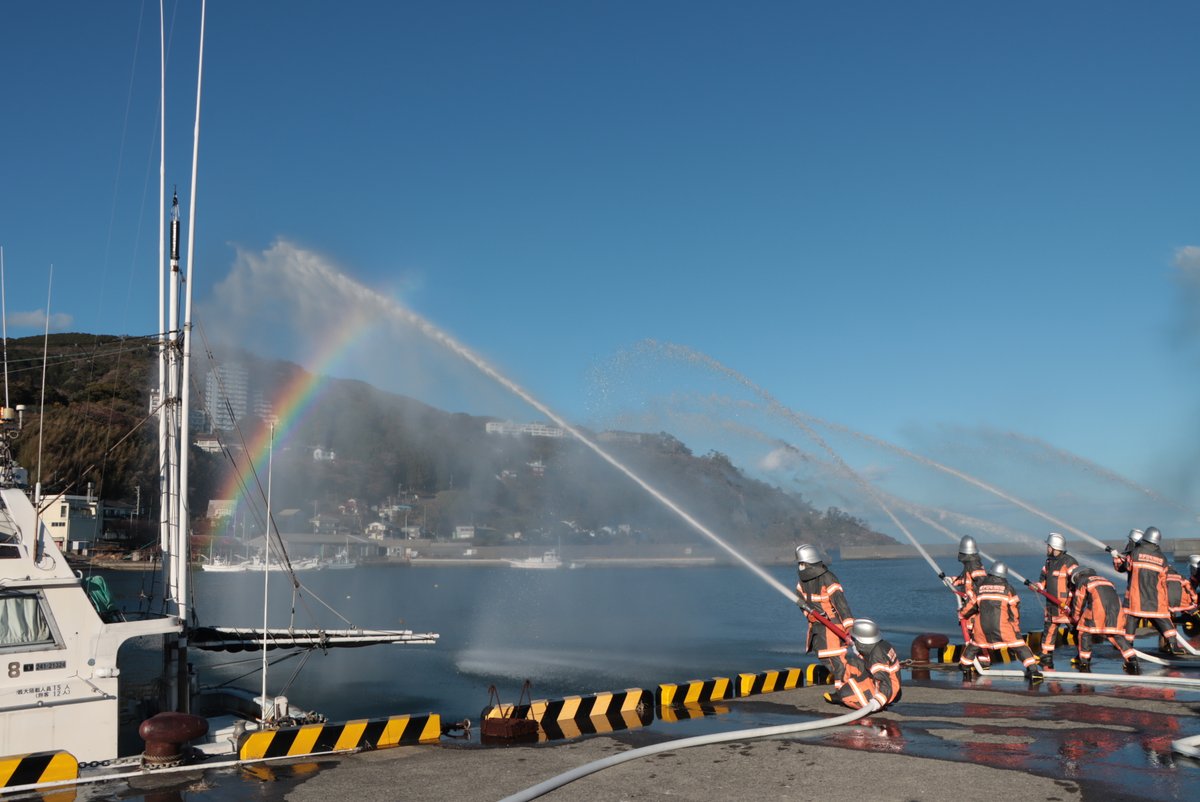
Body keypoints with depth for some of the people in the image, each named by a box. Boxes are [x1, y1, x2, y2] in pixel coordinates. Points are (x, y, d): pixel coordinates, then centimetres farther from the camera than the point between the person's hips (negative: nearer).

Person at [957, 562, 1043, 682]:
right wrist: (1015, 626, 21)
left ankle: (964, 666, 34)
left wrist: (962, 614, 38)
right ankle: (1033, 671, -5)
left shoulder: (980, 586, 13)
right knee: (1019, 646, 4)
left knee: (974, 644, 25)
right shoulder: (1007, 588, 7)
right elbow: (1014, 610, 8)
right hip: (1002, 625, -3)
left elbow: (970, 604, 19)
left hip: (982, 626, 3)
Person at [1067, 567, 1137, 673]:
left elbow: (1078, 602, 21)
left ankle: (1084, 663, 11)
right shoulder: (1102, 579, 39)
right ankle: (1133, 661, -2)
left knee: (1085, 630, 10)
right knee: (1117, 634, 11)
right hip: (1116, 605, 5)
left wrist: (1075, 618, 37)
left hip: (1098, 605, -5)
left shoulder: (1082, 581, 23)